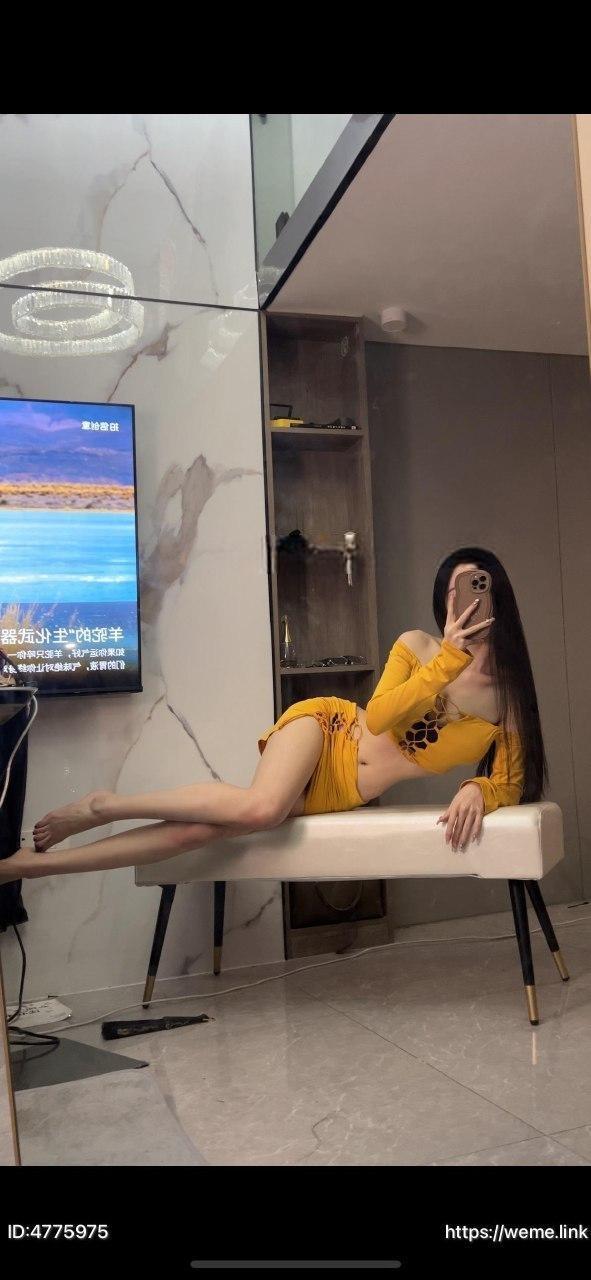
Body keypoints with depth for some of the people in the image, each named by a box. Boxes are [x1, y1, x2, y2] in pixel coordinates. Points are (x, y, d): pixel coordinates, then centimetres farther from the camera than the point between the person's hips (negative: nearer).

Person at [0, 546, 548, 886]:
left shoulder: (511, 699, -3)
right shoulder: (417, 647, -6)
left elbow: (509, 784, 0)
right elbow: (378, 718, -19)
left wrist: (477, 791, -23)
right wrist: (450, 658, -24)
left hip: (341, 794, 2)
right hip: (324, 727, -1)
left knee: (201, 829, -14)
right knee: (260, 807, -37)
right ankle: (102, 806, -12)